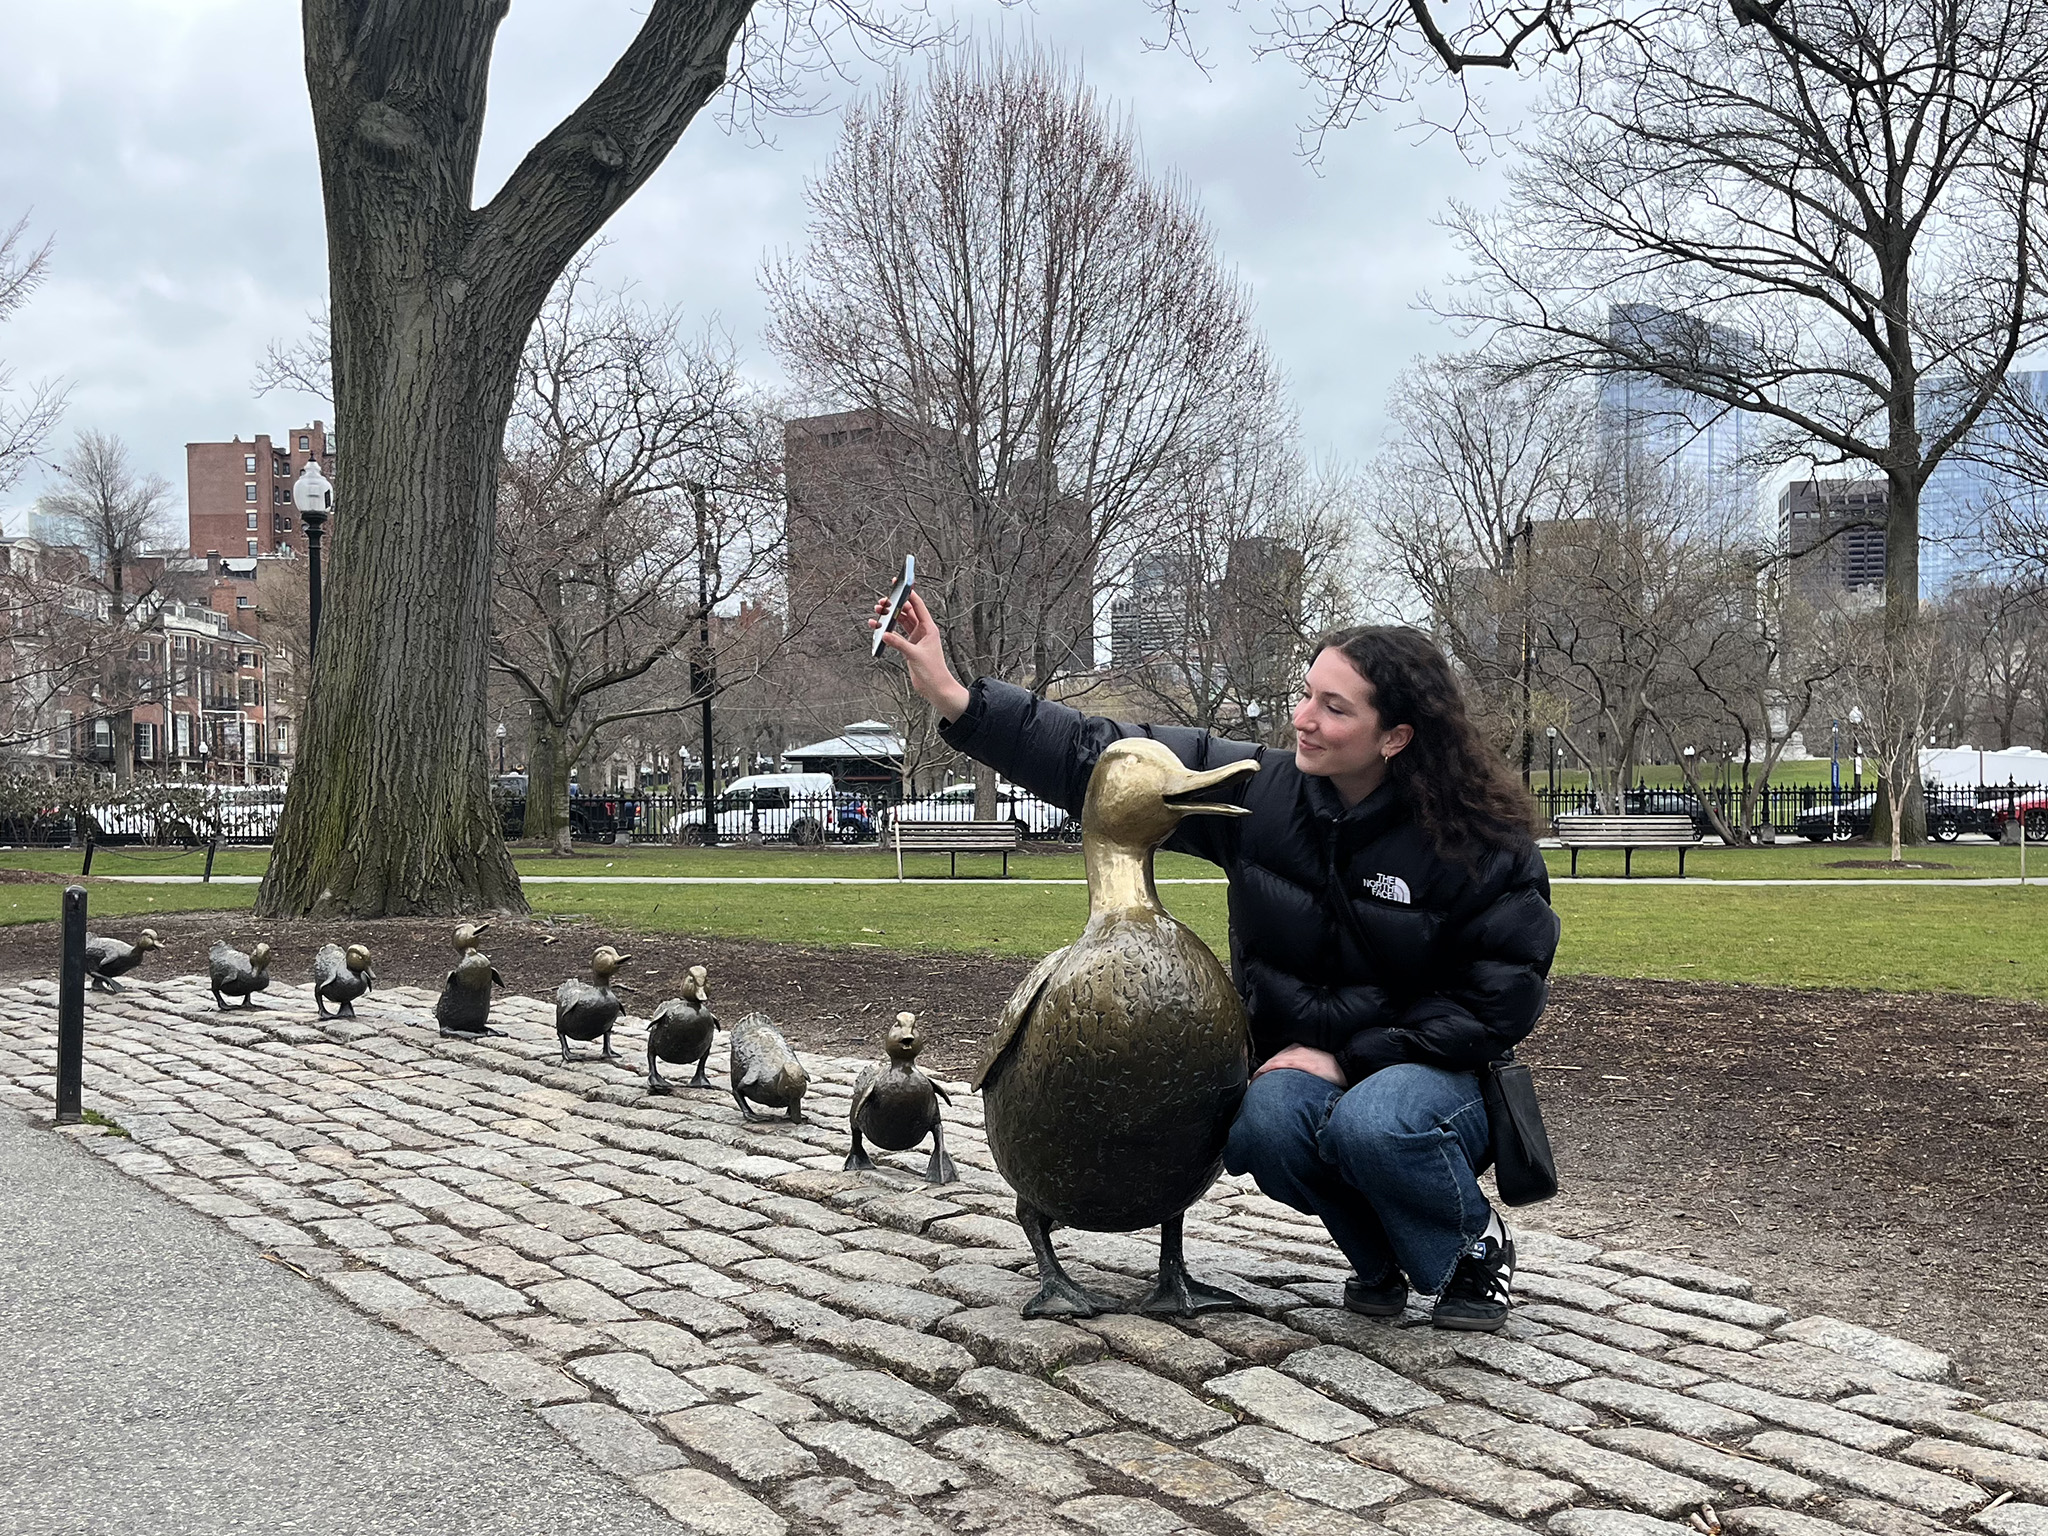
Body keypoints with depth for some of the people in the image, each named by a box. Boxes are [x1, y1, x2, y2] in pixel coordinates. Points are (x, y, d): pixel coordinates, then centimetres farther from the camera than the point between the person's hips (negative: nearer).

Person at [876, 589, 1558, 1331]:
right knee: (1264, 1123, -31)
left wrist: (1348, 1054, -18)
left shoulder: (1482, 843, -17)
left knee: (1370, 1124, -35)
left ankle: (1477, 1243, -1)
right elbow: (1096, 760, -11)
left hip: (1433, 1069, -3)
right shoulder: (1261, 791, -10)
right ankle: (1381, 1260, 1)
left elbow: (1501, 996, -13)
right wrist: (953, 698, -19)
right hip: (1302, 1065, 3)